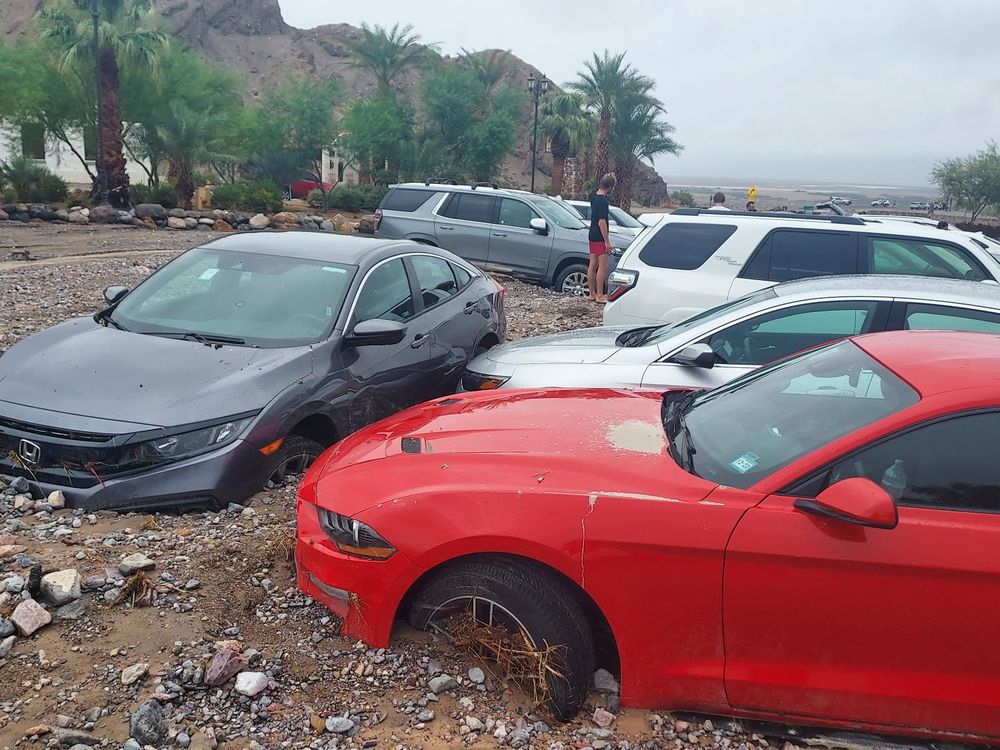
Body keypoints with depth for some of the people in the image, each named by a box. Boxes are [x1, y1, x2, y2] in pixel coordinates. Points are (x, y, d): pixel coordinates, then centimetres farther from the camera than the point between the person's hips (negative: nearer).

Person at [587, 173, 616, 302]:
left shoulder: (593, 197, 6)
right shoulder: (603, 202, -20)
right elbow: (602, 222, -23)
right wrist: (607, 241, -19)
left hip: (593, 236, 9)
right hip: (600, 238, -9)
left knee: (592, 265, 11)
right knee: (603, 266, -4)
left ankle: (591, 293, 17)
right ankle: (599, 296, -2)